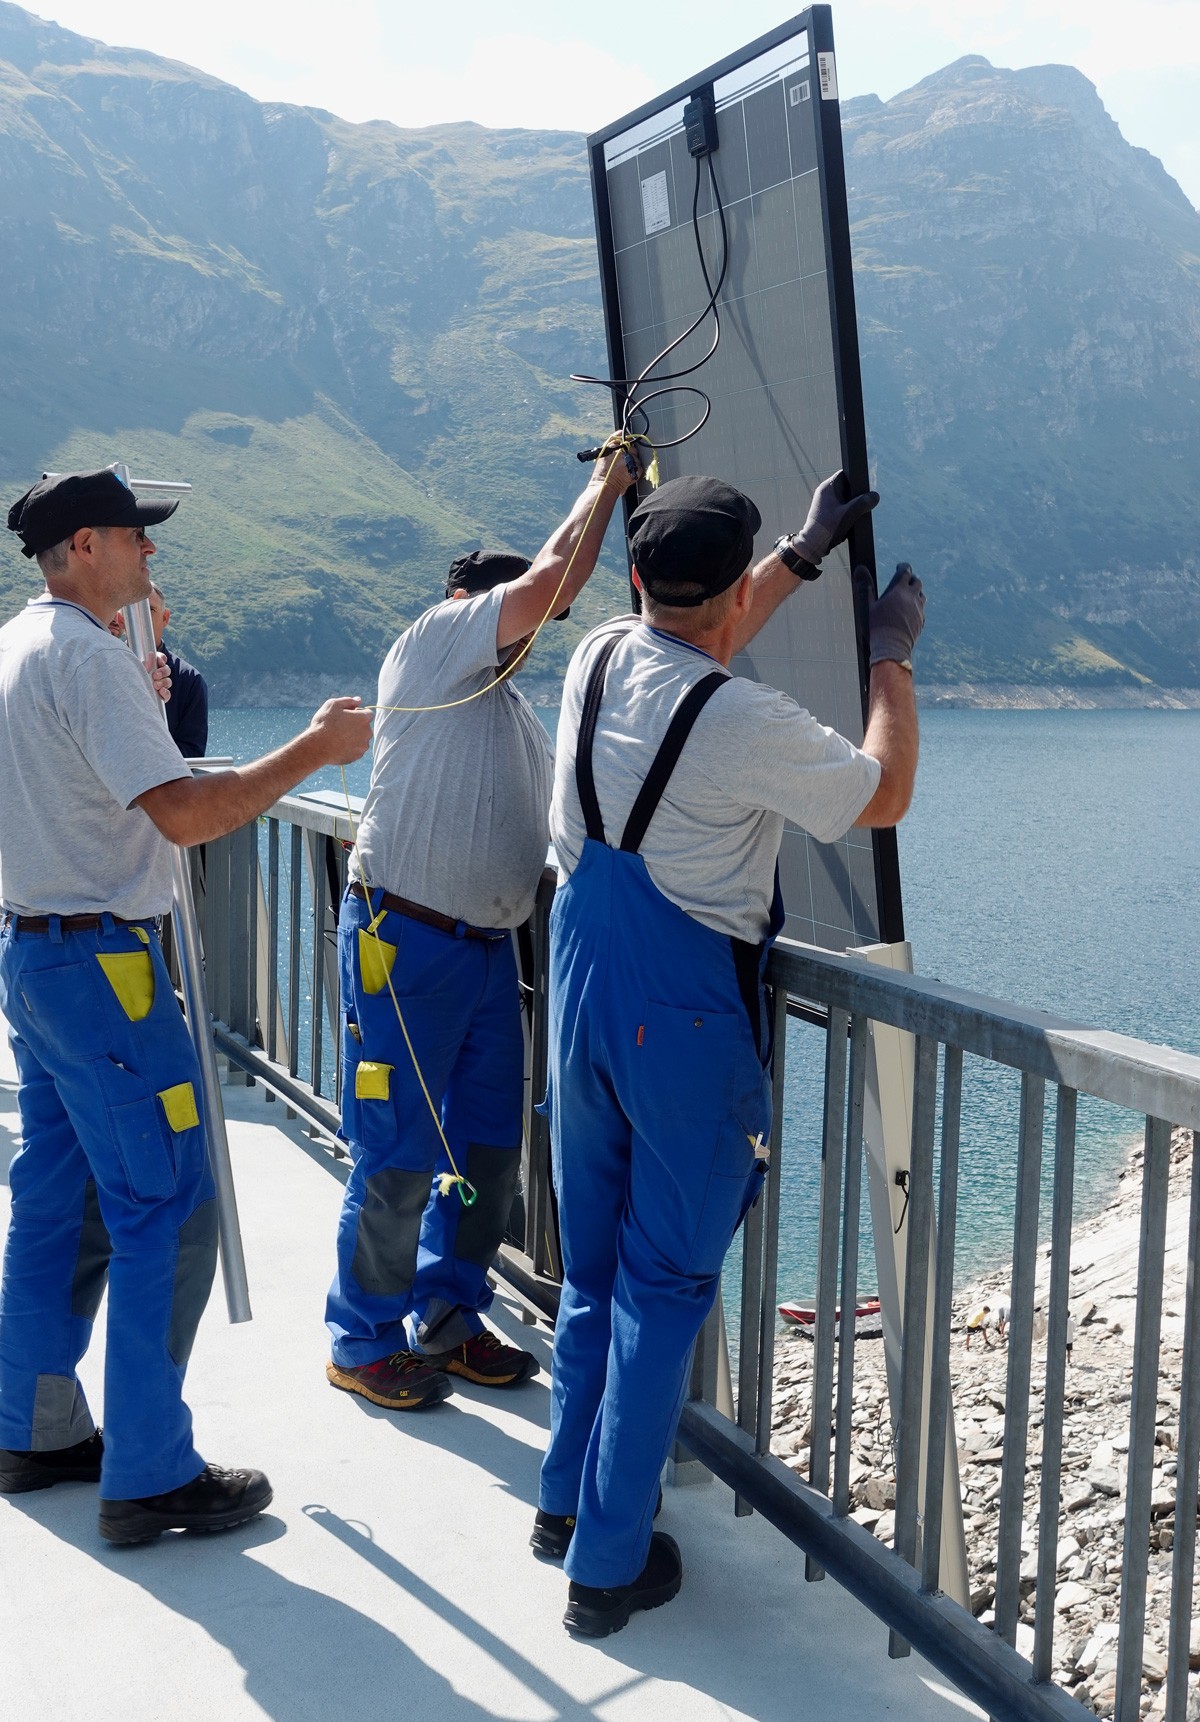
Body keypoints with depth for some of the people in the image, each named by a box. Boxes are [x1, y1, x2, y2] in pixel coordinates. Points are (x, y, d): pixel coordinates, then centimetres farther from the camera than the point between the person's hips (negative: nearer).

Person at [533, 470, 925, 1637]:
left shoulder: (598, 661, 0)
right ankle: (609, 1563, 9)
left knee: (592, 1262, 19)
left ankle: (566, 1501, 31)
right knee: (665, 1286, 3)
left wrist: (805, 554, 28)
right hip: (687, 1016, -7)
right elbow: (884, 797, -3)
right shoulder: (749, 726, -20)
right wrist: (891, 656, 9)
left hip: (584, 990, 7)